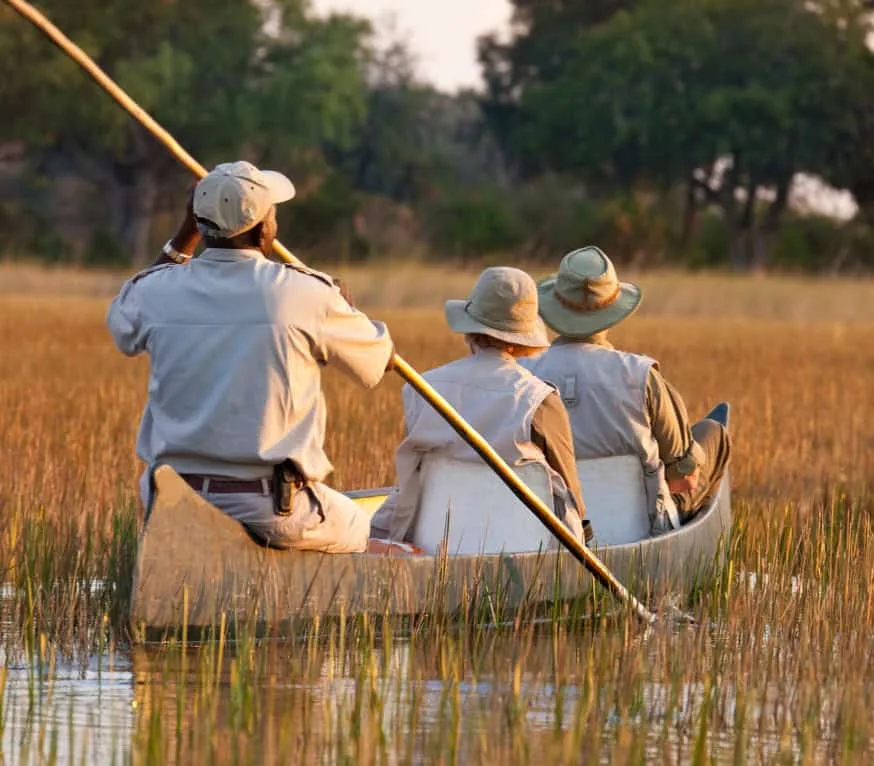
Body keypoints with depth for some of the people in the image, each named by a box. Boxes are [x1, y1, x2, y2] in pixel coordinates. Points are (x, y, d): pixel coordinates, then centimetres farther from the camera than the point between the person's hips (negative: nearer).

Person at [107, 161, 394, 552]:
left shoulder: (158, 293, -1)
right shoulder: (306, 295, -10)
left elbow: (123, 323, 27)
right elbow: (374, 362, 9)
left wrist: (185, 236, 27)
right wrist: (340, 306, 31)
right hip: (273, 509, -3)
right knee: (359, 530, 26)